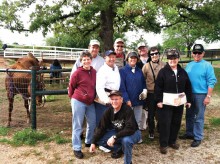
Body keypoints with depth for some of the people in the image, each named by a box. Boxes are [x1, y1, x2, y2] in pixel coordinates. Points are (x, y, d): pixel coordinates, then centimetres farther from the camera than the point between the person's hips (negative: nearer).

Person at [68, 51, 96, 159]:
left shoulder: (94, 72, 5)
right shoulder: (77, 73, -12)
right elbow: (71, 86, -2)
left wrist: (93, 97, 13)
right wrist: (73, 97, 6)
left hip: (90, 103, 6)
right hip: (78, 102, -6)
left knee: (92, 123, 15)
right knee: (77, 126, 2)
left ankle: (89, 142, 38)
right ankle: (76, 148, 13)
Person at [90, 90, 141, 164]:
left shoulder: (127, 110, -28)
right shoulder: (109, 111, -11)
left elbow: (130, 129, -35)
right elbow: (101, 127, -9)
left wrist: (114, 137, -39)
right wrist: (93, 142, -16)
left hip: (133, 133, -5)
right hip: (117, 132, 6)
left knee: (126, 140, -39)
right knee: (99, 139, -10)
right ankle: (119, 149, 12)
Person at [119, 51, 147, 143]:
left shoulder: (139, 71, 10)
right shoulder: (123, 71, -5)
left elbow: (143, 83, 15)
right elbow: (122, 87, -11)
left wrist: (145, 91, -6)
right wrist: (127, 99, -16)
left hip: (139, 100, 5)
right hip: (128, 100, -5)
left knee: (138, 121, 14)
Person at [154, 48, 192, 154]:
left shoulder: (182, 72, 7)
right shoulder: (163, 71, -6)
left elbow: (188, 87, 11)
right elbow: (158, 87, -10)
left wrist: (189, 100, 9)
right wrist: (159, 100, -15)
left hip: (179, 102, 5)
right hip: (166, 102, -4)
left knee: (176, 122, 13)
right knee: (165, 123, 0)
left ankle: (172, 141, 29)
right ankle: (163, 144, 13)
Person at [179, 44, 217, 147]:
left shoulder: (207, 66, -9)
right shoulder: (189, 65, 7)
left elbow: (211, 82, -11)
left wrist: (208, 96, -15)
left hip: (201, 95, -5)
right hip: (189, 94, 6)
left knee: (199, 117, 3)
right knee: (189, 115, 15)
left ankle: (198, 138, 14)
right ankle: (189, 133, 31)